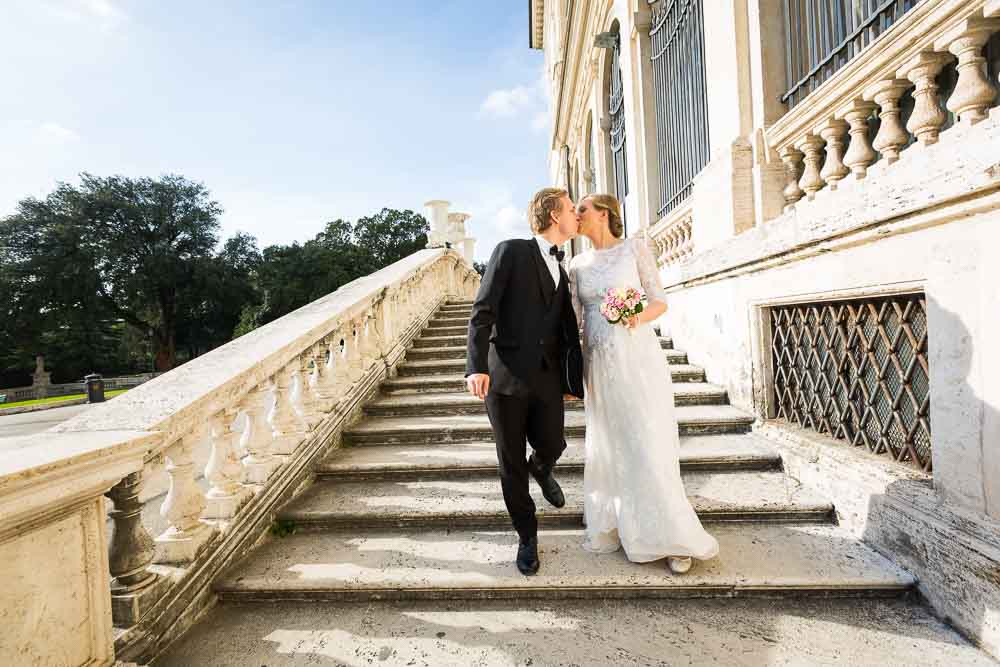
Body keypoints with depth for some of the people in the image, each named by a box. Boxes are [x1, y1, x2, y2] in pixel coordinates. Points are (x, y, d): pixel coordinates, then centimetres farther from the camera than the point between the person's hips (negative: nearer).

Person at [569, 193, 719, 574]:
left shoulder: (635, 248, 2)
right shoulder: (577, 265, 12)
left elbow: (660, 301, 2)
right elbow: (573, 320, 9)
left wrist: (639, 317, -20)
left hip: (639, 358, -3)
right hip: (599, 364, 4)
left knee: (650, 445, -3)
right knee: (611, 448, 9)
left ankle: (672, 537, 13)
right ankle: (626, 530, 25)